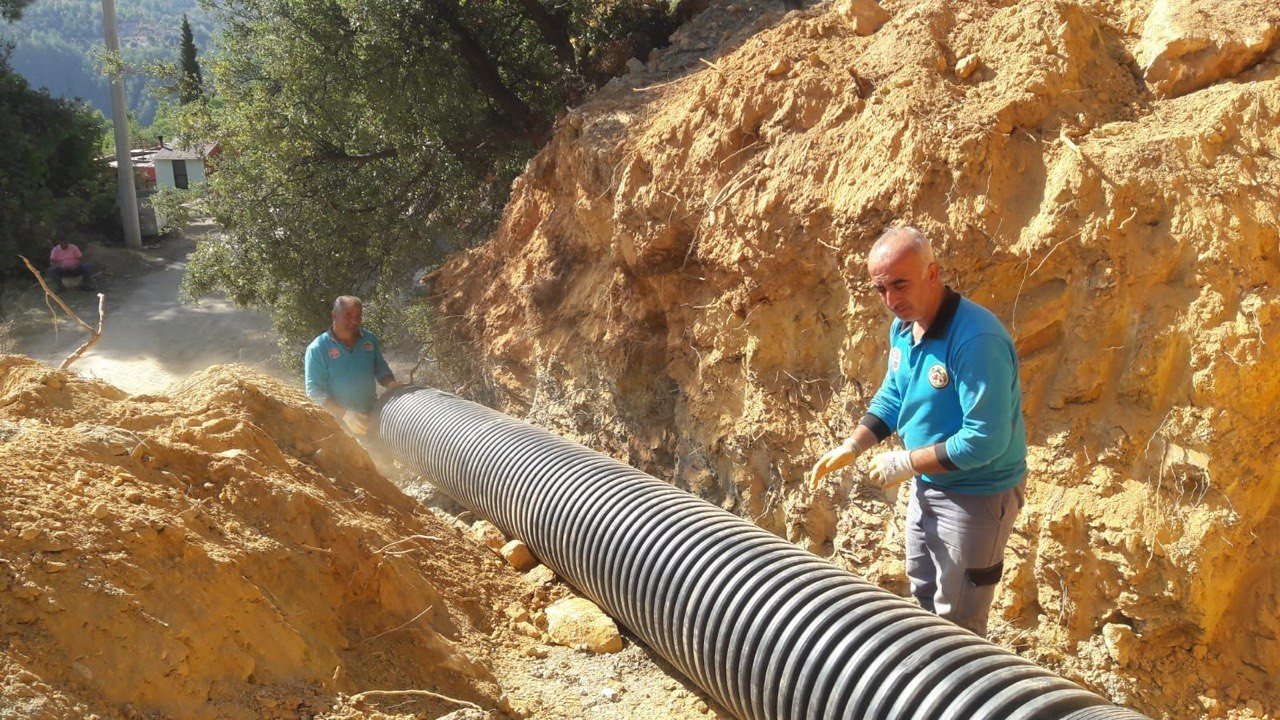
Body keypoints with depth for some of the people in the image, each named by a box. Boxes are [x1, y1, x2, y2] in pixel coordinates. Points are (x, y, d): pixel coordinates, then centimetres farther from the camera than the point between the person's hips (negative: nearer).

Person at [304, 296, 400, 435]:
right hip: (336, 422, -4)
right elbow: (315, 391, -13)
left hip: (371, 418, 4)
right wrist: (344, 414, -26)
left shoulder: (369, 340, 4)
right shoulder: (317, 349, -10)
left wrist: (392, 384, -8)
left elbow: (381, 370, 16)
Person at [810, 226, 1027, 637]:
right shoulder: (902, 327, -2)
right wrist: (852, 447, -2)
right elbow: (892, 397, 12)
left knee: (957, 623, 6)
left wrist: (907, 463, -24)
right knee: (924, 599, 27)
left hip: (977, 495, -9)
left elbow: (986, 440, -32)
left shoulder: (976, 339, -31)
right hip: (927, 487, 9)